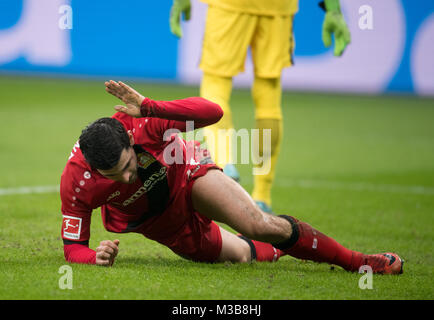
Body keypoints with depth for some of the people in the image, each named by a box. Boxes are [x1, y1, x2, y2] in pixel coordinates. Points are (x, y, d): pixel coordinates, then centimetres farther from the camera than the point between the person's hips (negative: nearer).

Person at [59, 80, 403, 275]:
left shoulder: (141, 124, -36)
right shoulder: (76, 180, -33)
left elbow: (212, 111, -39)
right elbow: (72, 245, -22)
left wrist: (149, 108, -51)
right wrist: (96, 256, -46)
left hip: (186, 172, -2)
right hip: (159, 224, 2)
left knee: (260, 226, -24)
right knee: (240, 255, 9)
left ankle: (355, 260, -11)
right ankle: (275, 250, 46)